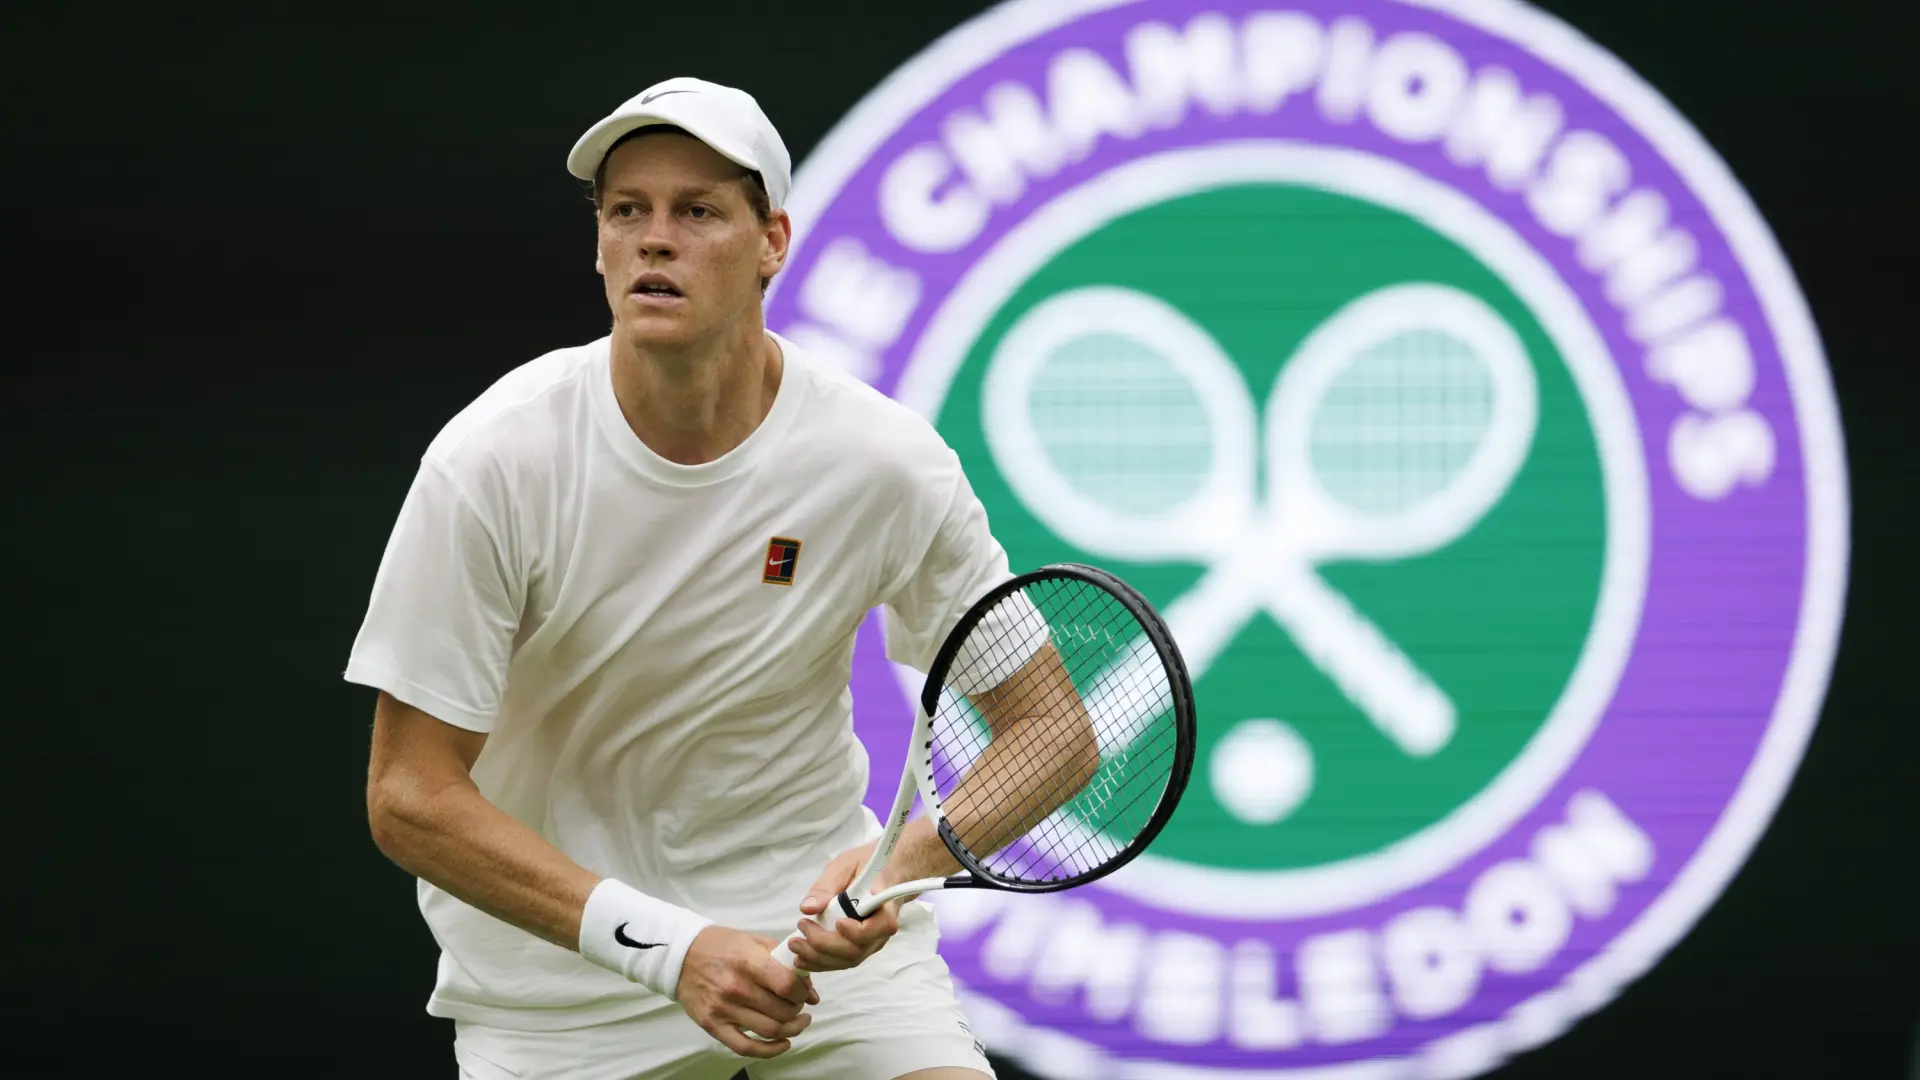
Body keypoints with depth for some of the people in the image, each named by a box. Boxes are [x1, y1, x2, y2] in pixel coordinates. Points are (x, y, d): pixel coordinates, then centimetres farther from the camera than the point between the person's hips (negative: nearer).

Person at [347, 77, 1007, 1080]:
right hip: (557, 972, 0)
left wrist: (905, 863, -26)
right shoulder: (492, 461, -17)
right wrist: (666, 947, -25)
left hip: (819, 916, 0)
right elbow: (410, 796, -16)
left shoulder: (885, 460, -13)